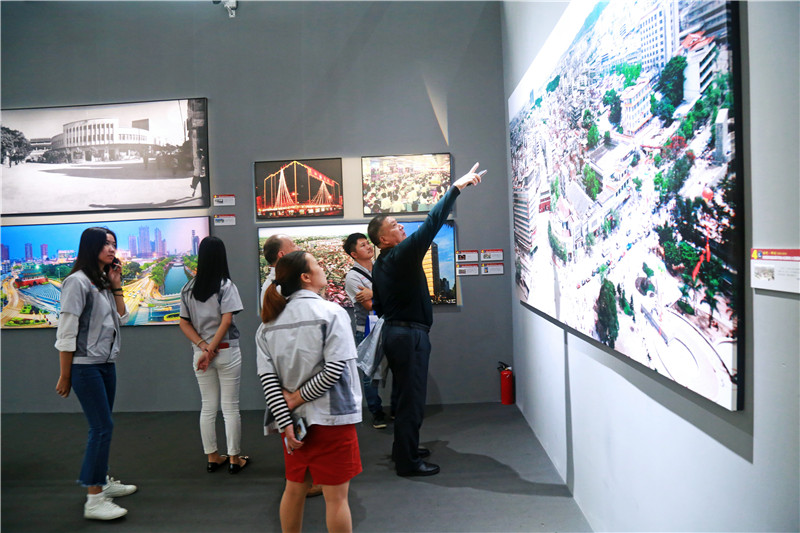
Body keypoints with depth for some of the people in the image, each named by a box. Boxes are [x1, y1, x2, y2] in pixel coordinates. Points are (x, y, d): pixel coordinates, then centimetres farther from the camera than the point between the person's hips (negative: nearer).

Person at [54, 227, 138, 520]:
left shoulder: (104, 282, 12)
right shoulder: (78, 282, -13)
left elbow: (121, 318, 13)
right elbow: (66, 332, -14)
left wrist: (116, 286, 4)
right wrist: (65, 376, -12)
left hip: (106, 364, 8)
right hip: (85, 366, -8)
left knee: (103, 426, 14)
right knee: (102, 427, -10)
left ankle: (103, 482, 27)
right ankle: (94, 500, -3)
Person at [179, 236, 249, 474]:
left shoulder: (188, 289, 4)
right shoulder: (226, 286, -10)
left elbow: (184, 323, 2)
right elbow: (226, 321, -17)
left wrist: (203, 347, -5)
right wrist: (211, 349, -12)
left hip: (199, 354, 4)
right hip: (227, 352, -4)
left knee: (208, 407, 13)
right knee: (230, 407, 5)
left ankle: (212, 457, 22)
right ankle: (234, 458, 13)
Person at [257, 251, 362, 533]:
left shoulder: (268, 323, 3)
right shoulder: (331, 313, -11)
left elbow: (267, 377, -4)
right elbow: (334, 369, -20)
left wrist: (285, 422, -5)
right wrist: (299, 398, -10)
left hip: (291, 417, 5)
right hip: (330, 417, -5)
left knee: (294, 489, 20)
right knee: (336, 497, 6)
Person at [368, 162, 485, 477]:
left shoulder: (380, 265, 12)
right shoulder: (403, 255, -17)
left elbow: (378, 306, 18)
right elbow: (432, 223, -24)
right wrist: (457, 187, -23)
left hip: (393, 331, 10)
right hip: (410, 334, -10)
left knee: (404, 394, 20)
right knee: (412, 397, -3)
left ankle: (404, 448, 32)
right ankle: (407, 461, 5)